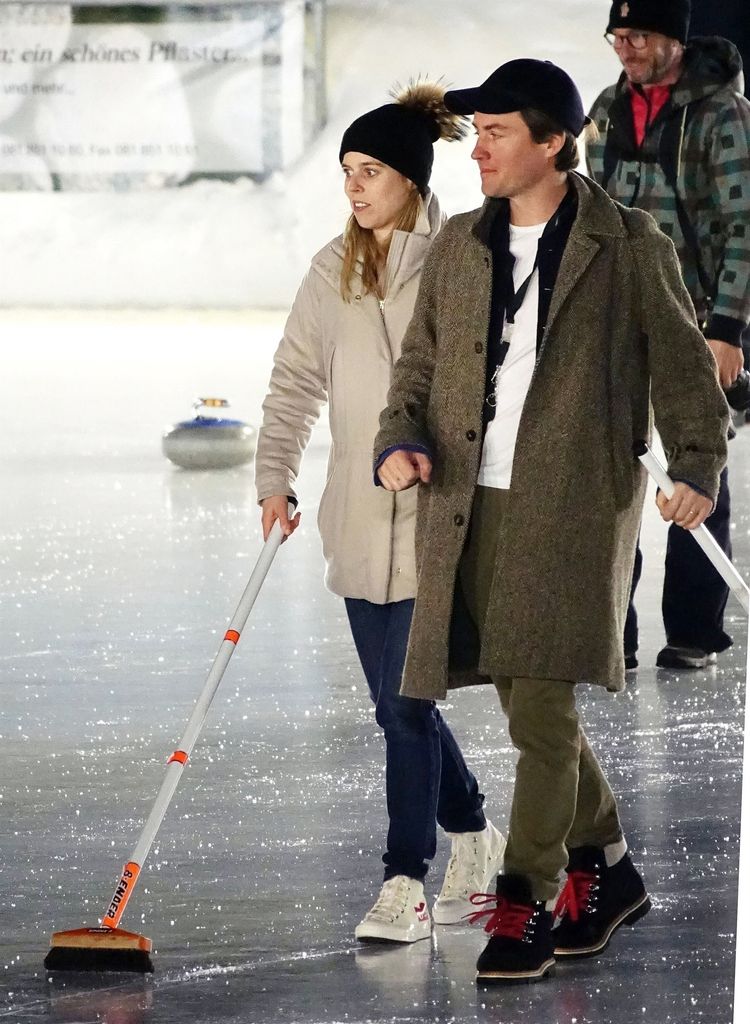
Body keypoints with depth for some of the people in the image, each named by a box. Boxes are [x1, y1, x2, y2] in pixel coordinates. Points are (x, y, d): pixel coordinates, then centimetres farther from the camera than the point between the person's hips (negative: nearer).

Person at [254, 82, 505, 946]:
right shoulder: (334, 268, 8)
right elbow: (296, 379, 10)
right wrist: (275, 477, 1)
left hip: (438, 522, -6)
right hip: (359, 520, 6)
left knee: (406, 700, -8)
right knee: (398, 703, 12)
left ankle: (406, 883, -1)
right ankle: (473, 835, 32)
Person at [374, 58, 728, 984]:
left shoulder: (628, 246, -1)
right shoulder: (458, 247, 12)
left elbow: (681, 363, 3)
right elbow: (420, 363, 16)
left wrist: (697, 466, -7)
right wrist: (401, 440, -2)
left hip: (572, 506, -5)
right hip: (469, 504, 5)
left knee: (539, 709, -9)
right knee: (533, 710, 11)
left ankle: (525, 905, 0)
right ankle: (605, 869, 29)